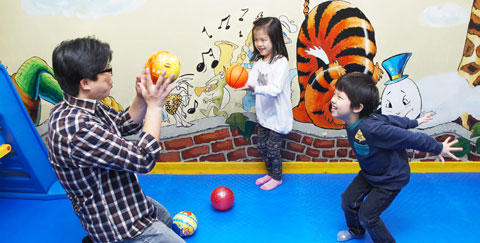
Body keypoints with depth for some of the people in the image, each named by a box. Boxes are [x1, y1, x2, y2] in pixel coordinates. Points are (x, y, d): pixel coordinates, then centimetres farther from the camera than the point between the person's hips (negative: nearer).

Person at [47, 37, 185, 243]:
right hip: (119, 226, -9)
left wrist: (142, 98, -12)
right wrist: (155, 105, -24)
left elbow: (125, 124, 7)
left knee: (166, 219, 30)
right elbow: (143, 159, -31)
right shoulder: (76, 129, -35)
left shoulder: (81, 107, -5)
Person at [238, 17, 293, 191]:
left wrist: (255, 89, -43)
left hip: (278, 115, -7)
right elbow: (252, 81, -4)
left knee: (272, 148, 5)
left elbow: (275, 89, -29)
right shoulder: (258, 61, 4)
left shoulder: (281, 62, -20)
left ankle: (277, 178, 29)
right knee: (262, 145, 18)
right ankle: (270, 173, 40)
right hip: (264, 113, 7)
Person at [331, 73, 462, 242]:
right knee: (348, 201, 12)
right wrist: (414, 122, 16)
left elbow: (409, 137, -28)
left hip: (391, 178, -7)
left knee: (367, 216, 0)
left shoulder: (372, 129, -42)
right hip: (369, 173, 7)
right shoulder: (354, 120, -15)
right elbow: (389, 119, 1)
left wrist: (439, 148, -12)